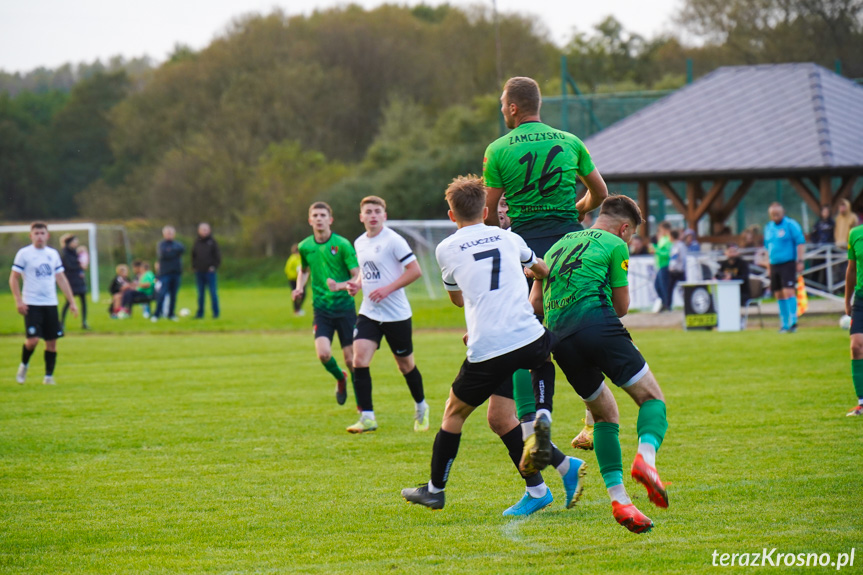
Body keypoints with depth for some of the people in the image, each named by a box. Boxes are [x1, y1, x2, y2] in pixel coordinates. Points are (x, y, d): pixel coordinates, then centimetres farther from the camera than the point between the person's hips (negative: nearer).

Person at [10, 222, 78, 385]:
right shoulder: (24, 254, -2)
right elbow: (14, 278, -1)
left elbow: (61, 279, 15)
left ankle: (49, 376, 11)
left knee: (52, 341, 2)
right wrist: (18, 301, -12)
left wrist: (72, 301, 11)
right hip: (31, 304, -4)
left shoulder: (53, 254, 11)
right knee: (33, 340, -14)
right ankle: (24, 365, 13)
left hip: (50, 304, 4)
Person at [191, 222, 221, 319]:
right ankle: (200, 313, 11)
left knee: (213, 293, -2)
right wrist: (194, 266, 4)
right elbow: (193, 255, 15)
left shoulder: (212, 241, -1)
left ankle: (215, 313, 4)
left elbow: (217, 255, 0)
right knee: (200, 294, 6)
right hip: (199, 272, 3)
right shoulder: (197, 242, 8)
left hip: (210, 271, -3)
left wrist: (214, 266, -8)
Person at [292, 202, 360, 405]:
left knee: (351, 359, -2)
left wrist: (340, 286, -27)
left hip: (345, 307, -2)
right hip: (321, 309, 2)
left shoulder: (342, 245, -9)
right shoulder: (305, 247, 4)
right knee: (323, 354, -17)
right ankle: (340, 379, 17)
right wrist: (300, 287, 7)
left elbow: (358, 277, -10)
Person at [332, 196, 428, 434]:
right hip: (369, 313, 5)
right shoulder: (359, 243, 9)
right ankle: (367, 417, -12)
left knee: (405, 364, 9)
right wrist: (356, 285, 3)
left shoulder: (393, 240, -12)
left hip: (396, 314, -5)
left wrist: (387, 289, -21)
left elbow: (415, 271, -14)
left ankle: (421, 408, 33)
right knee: (359, 360, -14)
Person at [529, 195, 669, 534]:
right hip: (597, 325, -6)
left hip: (559, 338, 6)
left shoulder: (559, 245, 29)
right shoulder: (614, 245, 11)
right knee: (652, 397, 2)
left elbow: (534, 301, 25)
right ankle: (646, 458, -30)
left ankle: (618, 499, 4)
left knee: (605, 414, 18)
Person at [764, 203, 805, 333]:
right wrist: (768, 268, 21)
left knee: (788, 292, -15)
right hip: (774, 264, 6)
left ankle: (793, 322, -16)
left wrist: (800, 261, -13)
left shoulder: (790, 224, -5)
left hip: (788, 263, -6)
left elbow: (800, 243, -7)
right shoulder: (768, 227, 14)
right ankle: (784, 324, 14)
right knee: (779, 295, 8)